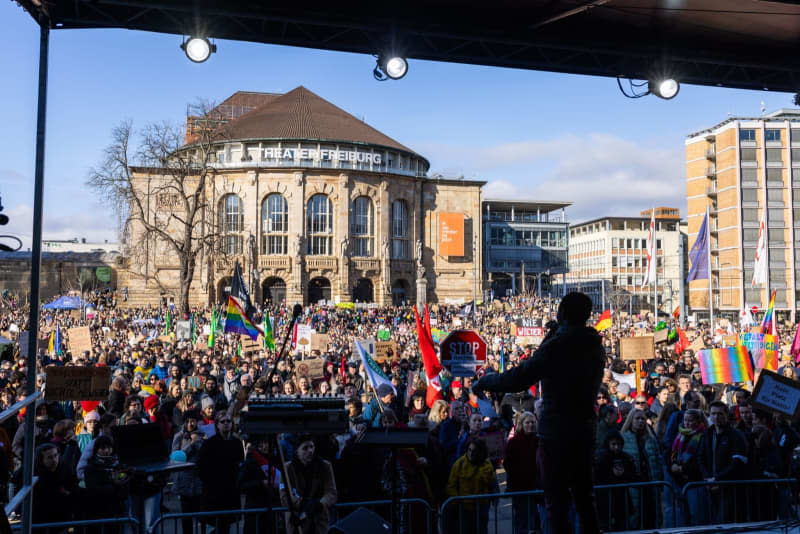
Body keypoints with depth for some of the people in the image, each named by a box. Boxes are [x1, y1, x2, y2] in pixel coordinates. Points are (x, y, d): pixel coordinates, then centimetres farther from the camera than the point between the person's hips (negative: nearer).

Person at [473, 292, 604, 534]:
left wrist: (484, 382, -6)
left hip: (556, 433, -7)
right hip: (586, 430, 7)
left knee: (557, 502, 0)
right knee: (584, 497, 17)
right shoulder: (596, 346, 6)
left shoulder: (556, 345, -16)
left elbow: (518, 379, -21)